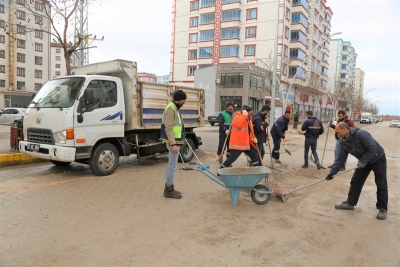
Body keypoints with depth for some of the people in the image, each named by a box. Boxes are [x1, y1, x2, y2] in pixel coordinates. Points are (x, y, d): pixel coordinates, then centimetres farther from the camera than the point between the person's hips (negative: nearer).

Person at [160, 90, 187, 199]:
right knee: (172, 166, -4)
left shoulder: (175, 108, 16)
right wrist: (173, 144, -26)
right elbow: (168, 128, -22)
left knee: (171, 165, 15)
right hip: (174, 142, -10)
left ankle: (169, 188, 23)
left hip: (176, 142, 10)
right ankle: (169, 190, 4)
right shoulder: (171, 109, -15)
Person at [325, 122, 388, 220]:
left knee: (381, 185, -2)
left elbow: (372, 149, -29)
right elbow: (340, 159, -6)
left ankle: (383, 209, 8)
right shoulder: (344, 142, -8)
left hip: (378, 159, -7)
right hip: (363, 161, 7)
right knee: (355, 182, 5)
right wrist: (332, 172, -12)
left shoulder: (360, 134, -31)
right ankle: (350, 203, 16)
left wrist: (363, 161, -30)